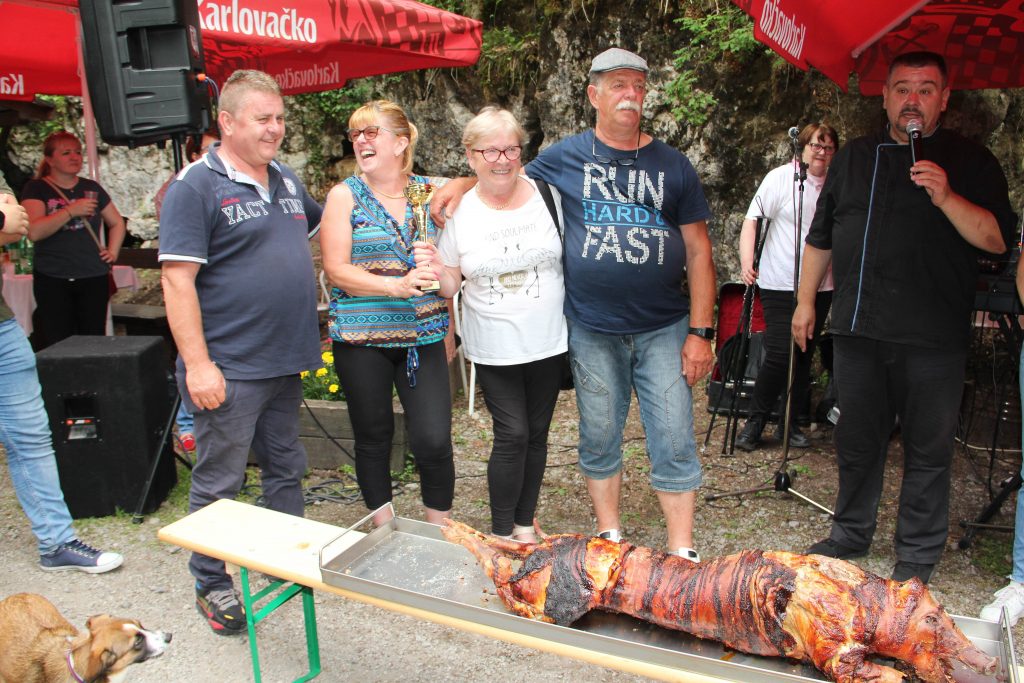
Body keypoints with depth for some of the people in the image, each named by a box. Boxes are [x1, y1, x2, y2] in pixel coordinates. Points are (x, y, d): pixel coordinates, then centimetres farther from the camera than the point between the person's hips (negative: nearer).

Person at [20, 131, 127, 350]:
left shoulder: (92, 188, 13)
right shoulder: (36, 189, 2)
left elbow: (117, 223, 24)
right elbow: (34, 231, -13)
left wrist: (112, 252, 10)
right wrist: (71, 211, -19)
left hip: (94, 278, 3)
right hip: (52, 280, -3)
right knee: (56, 346, -6)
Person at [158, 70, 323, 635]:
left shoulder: (286, 179, 12)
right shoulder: (196, 186, -11)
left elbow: (320, 222, 33)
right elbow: (177, 279, -16)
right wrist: (198, 364, -20)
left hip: (285, 364, 7)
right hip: (229, 369, -7)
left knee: (286, 471, 19)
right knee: (219, 483, 5)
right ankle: (212, 585, 22)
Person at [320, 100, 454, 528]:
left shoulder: (430, 191, 7)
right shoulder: (344, 196, 1)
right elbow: (336, 269, -9)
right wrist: (397, 286, -21)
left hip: (423, 336, 1)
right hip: (361, 338, -1)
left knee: (434, 441, -5)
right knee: (373, 437, 11)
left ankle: (439, 531, 18)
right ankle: (384, 529, 30)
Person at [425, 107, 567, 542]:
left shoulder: (547, 196, -3)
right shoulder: (459, 212, -4)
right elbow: (451, 289, 3)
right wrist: (439, 272, -19)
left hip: (548, 341, 2)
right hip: (493, 347, -2)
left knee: (536, 433, 12)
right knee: (512, 434, -5)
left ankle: (525, 524, 30)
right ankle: (501, 533, 14)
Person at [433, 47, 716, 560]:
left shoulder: (673, 166, 4)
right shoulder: (566, 157, 3)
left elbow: (698, 251, 3)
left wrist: (700, 332, -3)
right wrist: (462, 182, -2)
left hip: (664, 329, 0)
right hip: (592, 330, 0)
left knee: (675, 443, 1)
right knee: (600, 440, 11)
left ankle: (682, 554, 13)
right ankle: (610, 536, 29)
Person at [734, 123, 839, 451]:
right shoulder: (780, 178, -4)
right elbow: (752, 218, -6)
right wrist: (746, 261, -18)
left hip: (820, 287, 5)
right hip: (780, 285, -5)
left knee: (804, 356, 9)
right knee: (780, 354, -10)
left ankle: (790, 423, 22)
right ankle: (755, 421, 7)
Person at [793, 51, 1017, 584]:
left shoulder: (968, 160, 3)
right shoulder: (853, 158, 15)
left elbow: (997, 239, -7)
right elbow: (821, 236, 19)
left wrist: (947, 198, -22)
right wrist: (806, 300, 16)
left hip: (932, 336, -3)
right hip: (857, 327, 4)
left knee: (927, 450, 4)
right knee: (857, 441, 14)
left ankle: (917, 558, 18)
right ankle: (850, 535, 30)